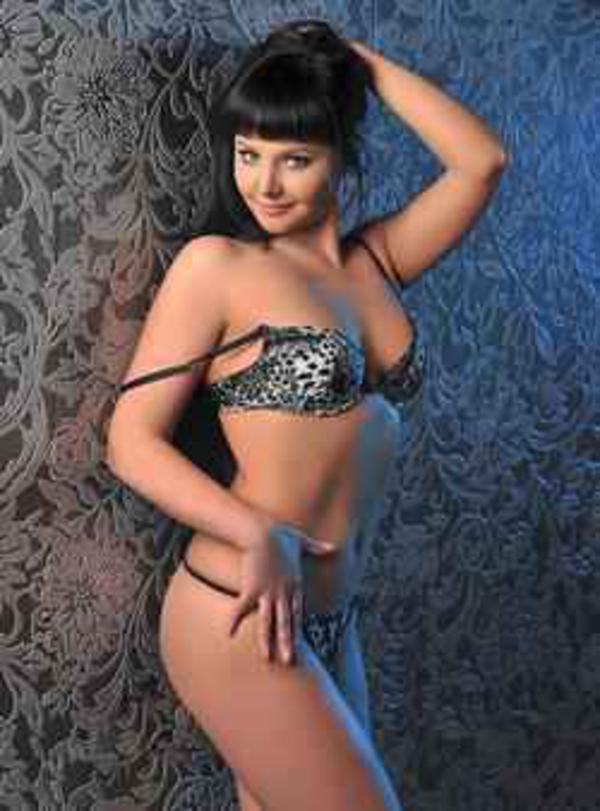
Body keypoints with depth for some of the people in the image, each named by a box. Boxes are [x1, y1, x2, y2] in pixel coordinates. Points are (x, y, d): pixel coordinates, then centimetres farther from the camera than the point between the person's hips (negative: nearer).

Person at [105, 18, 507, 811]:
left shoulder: (373, 260, 11)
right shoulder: (216, 265, -6)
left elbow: (482, 159, 10)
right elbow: (132, 441, -7)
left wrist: (361, 59, 8)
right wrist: (259, 537, -19)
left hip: (329, 621, 6)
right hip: (241, 618, -6)